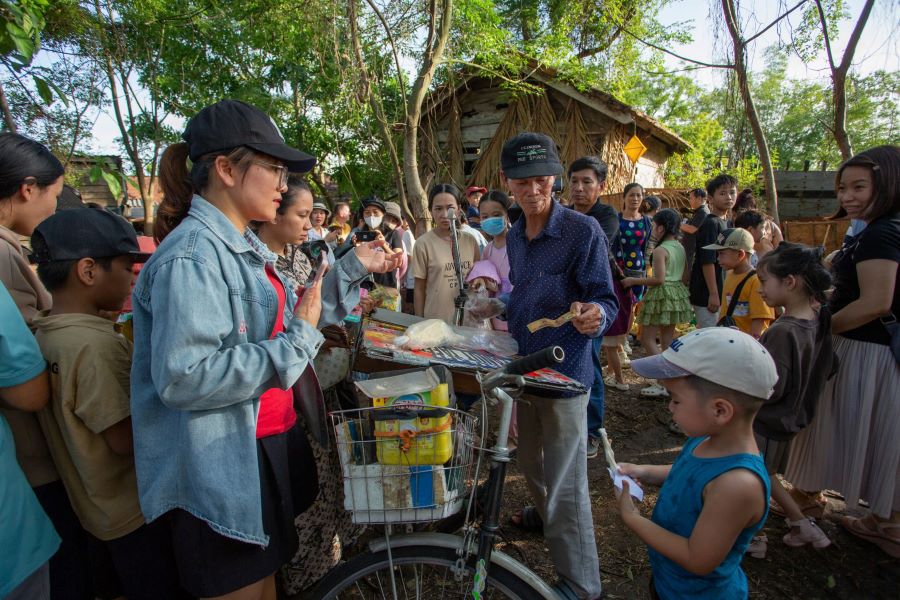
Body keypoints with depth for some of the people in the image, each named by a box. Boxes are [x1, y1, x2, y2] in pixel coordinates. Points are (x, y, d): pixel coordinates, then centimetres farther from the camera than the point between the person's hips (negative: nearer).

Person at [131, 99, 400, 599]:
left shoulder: (243, 245, 10)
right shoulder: (191, 256, -23)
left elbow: (291, 321, 13)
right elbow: (183, 378, -30)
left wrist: (353, 268, 8)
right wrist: (296, 342, -25)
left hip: (265, 444, 9)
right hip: (220, 469, -9)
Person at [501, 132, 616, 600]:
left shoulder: (583, 230, -15)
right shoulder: (513, 236, 6)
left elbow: (606, 301, -15)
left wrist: (595, 315, -35)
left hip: (564, 371, -7)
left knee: (566, 482, 1)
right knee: (531, 462, 26)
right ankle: (544, 513, 54)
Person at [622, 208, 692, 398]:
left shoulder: (660, 250, -16)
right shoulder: (680, 248, 8)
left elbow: (659, 279, -20)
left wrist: (633, 281, -13)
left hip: (662, 295, -8)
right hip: (678, 292, 8)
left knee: (647, 338, -2)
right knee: (667, 339, 14)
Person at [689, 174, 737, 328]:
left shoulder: (728, 224, 12)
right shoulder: (710, 223, -15)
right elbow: (707, 262, -20)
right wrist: (713, 293, -20)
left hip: (722, 291, 9)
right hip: (707, 292, -9)